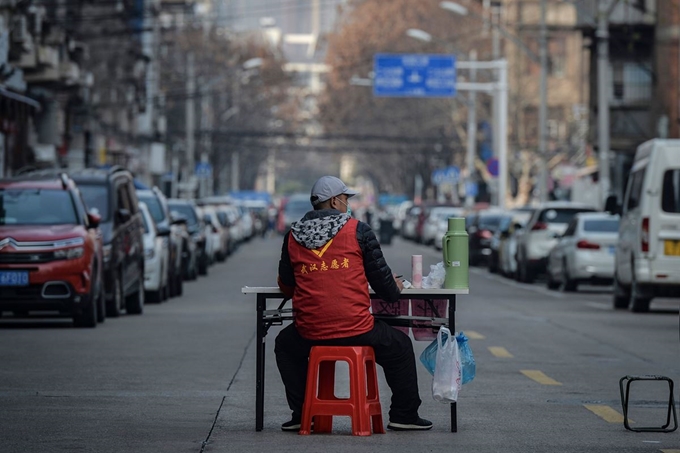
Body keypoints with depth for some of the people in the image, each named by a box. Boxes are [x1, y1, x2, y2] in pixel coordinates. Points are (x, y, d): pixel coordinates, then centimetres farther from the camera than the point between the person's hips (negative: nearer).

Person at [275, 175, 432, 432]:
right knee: (400, 347, 23)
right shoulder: (358, 230, -1)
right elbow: (380, 277, 1)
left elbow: (286, 286, 15)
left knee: (285, 345, 35)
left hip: (309, 333, 2)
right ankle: (404, 415, 25)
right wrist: (394, 291, 24)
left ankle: (301, 414, 29)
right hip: (356, 331, -2)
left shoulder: (293, 236, 7)